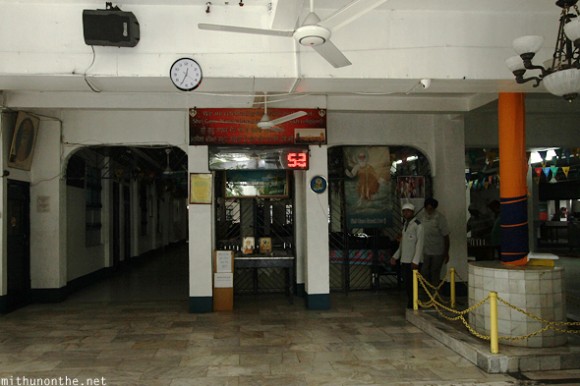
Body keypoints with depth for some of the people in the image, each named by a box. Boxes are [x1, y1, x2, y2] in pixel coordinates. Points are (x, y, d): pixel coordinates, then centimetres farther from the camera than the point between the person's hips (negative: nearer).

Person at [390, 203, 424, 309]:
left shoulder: (418, 225, -7)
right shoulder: (405, 225, 17)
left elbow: (420, 244, -14)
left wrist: (415, 261, -20)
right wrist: (395, 257, 17)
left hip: (413, 262, -8)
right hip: (404, 261, 8)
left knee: (412, 285, -7)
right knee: (407, 285, 11)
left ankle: (412, 307, 0)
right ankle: (411, 306, 20)